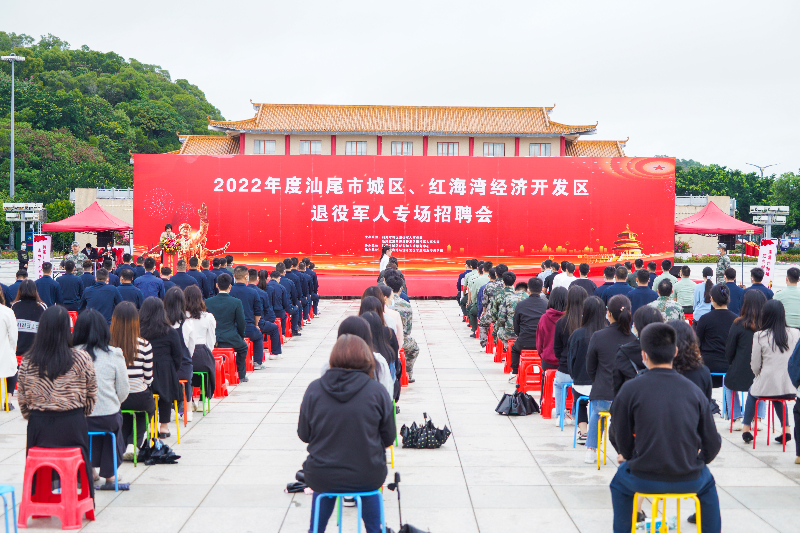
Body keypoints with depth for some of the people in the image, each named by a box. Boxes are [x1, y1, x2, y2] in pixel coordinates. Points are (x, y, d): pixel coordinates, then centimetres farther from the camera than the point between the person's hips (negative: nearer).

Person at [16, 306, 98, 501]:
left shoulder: (27, 361, -6)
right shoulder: (81, 359, -11)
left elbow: (22, 397, 3)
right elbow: (91, 395, -1)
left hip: (38, 425, 1)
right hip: (73, 424, -1)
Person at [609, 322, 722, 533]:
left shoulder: (630, 389, -8)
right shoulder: (694, 390, -2)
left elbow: (620, 438, 0)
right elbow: (712, 444, 2)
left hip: (644, 480, -1)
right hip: (690, 481, 2)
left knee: (620, 481, 33)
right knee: (707, 483, 37)